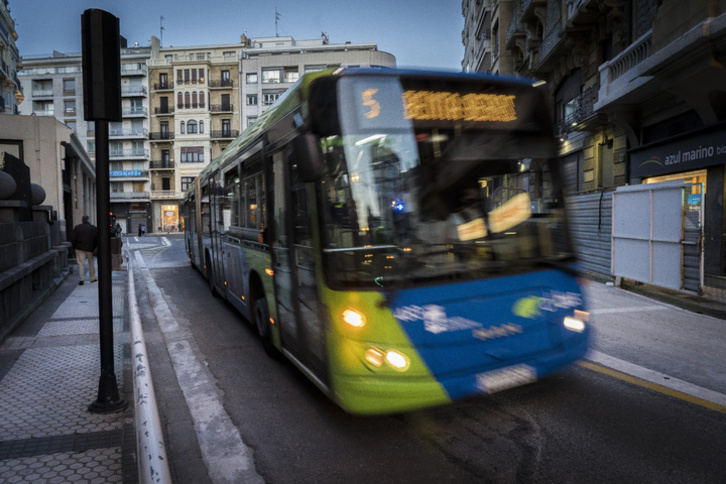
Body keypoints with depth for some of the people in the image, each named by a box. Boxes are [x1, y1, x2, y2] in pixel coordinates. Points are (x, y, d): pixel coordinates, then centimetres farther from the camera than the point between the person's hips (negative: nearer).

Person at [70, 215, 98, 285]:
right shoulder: (94, 228, -1)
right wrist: (95, 247, 3)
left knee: (81, 264, -1)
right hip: (90, 248, 0)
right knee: (91, 263, 12)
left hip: (80, 248, 0)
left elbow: (72, 238, 1)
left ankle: (81, 279, -10)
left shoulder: (77, 227, 2)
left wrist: (75, 246, 9)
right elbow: (97, 239, -4)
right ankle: (93, 278, 18)